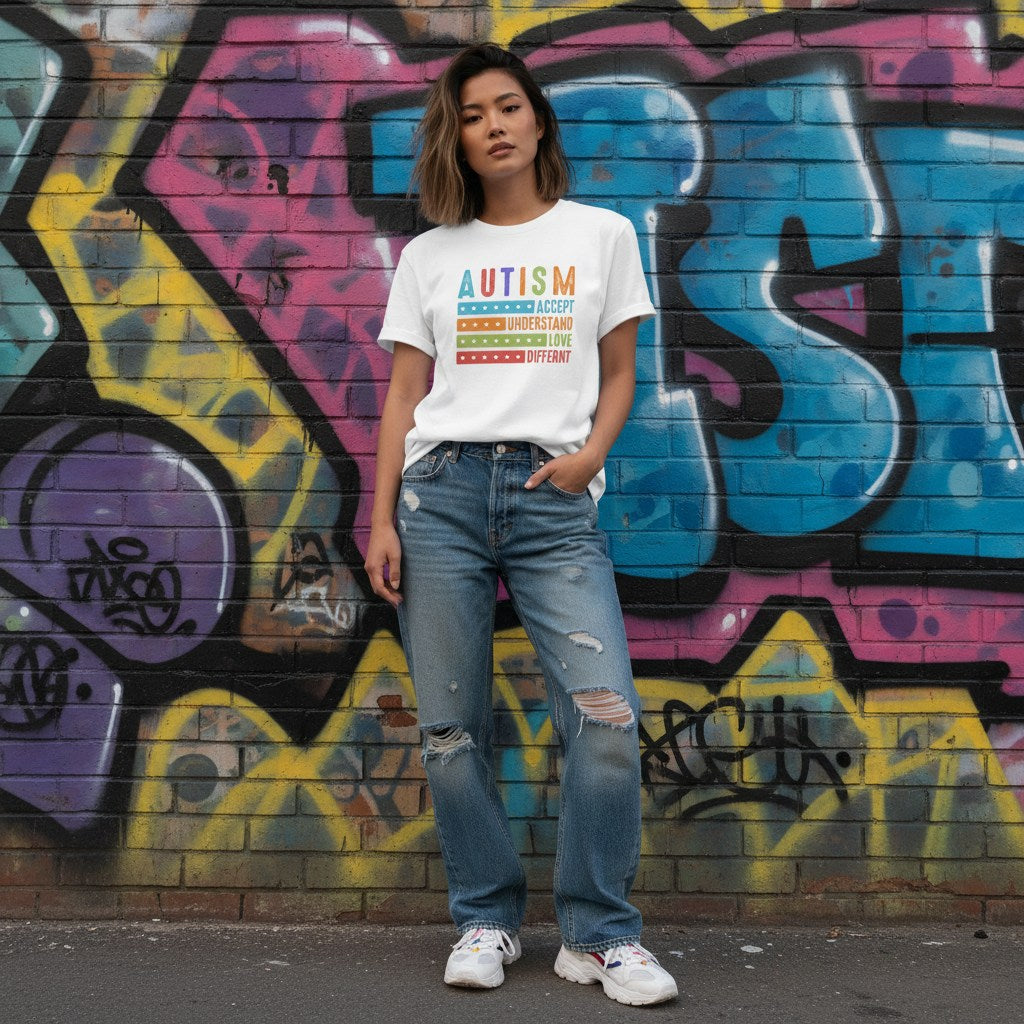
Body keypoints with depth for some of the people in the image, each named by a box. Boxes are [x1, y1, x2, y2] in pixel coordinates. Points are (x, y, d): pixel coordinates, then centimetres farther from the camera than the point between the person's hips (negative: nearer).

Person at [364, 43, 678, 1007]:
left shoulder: (602, 235, 12)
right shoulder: (430, 256, 13)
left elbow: (617, 375, 14)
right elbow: (403, 396, 11)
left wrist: (591, 453, -6)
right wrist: (381, 522, 2)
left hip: (555, 497, -1)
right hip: (442, 489, 1)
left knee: (605, 712, -13)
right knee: (451, 727, 1)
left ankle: (598, 934, 1)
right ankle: (486, 920, 16)